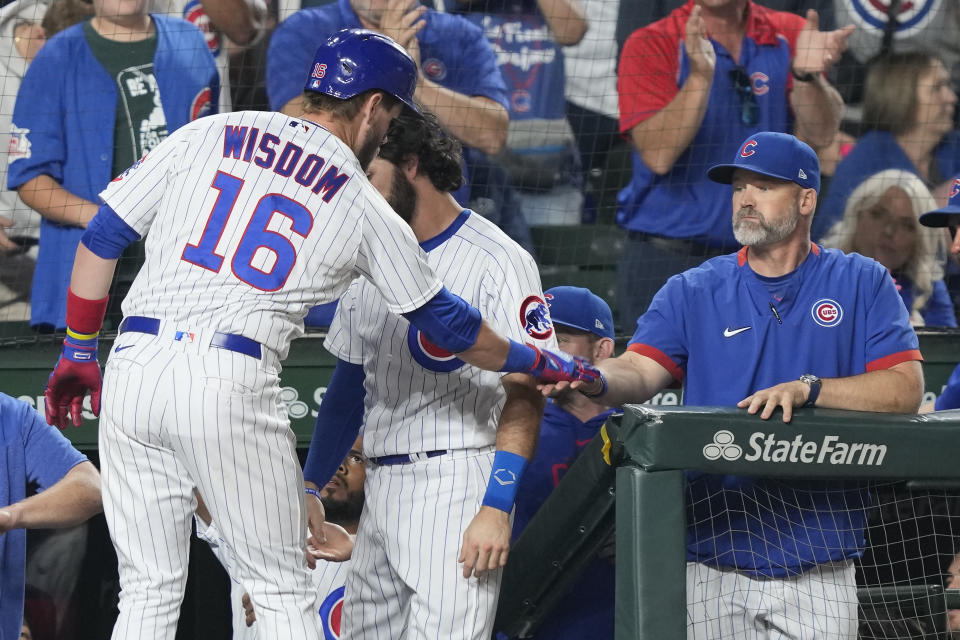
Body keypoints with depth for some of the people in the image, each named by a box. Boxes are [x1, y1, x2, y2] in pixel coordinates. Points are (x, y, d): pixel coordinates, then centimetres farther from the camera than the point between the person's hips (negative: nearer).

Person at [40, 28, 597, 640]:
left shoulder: (206, 135, 13)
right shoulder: (367, 210, 8)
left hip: (132, 367, 3)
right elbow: (450, 326, 16)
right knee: (284, 590, 8)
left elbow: (103, 237, 10)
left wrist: (78, 351, 19)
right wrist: (550, 365, 31)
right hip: (231, 382, -3)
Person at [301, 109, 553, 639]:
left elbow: (523, 395, -13)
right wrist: (309, 486, 15)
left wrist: (495, 508, -21)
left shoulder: (495, 261, -8)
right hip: (380, 490, 8)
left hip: (458, 483, -8)